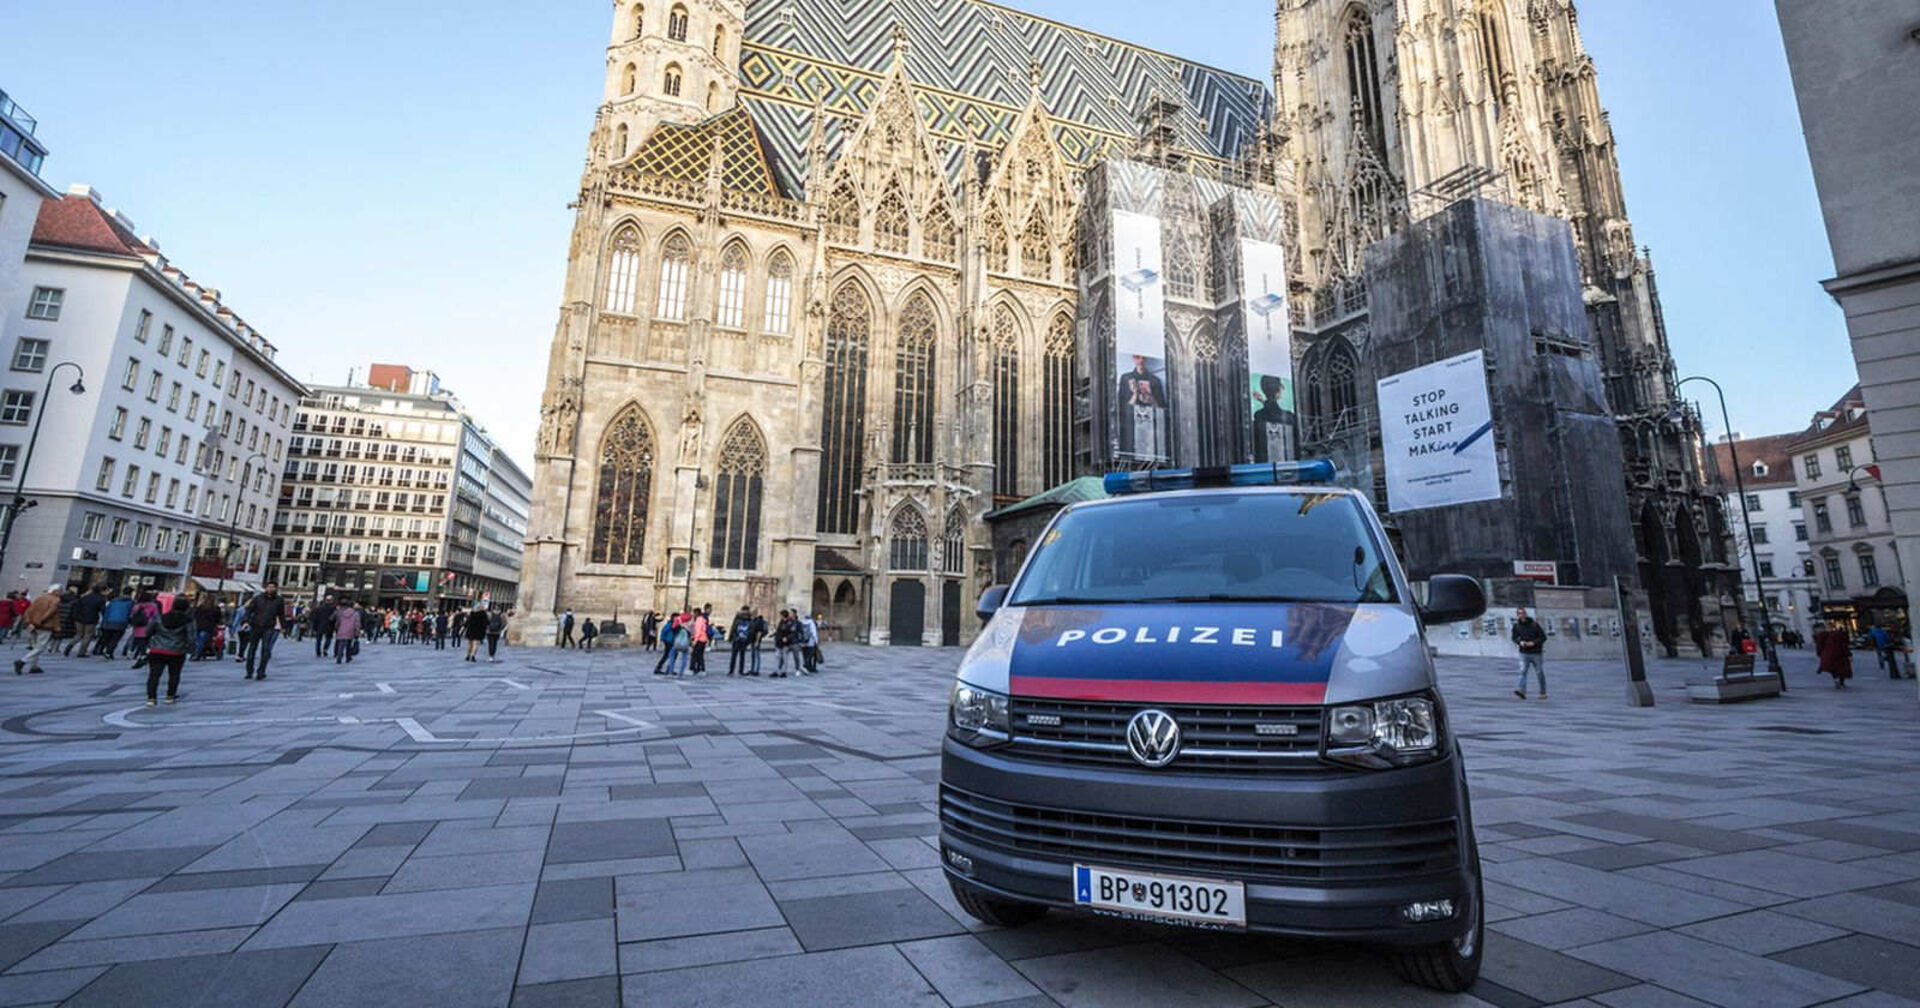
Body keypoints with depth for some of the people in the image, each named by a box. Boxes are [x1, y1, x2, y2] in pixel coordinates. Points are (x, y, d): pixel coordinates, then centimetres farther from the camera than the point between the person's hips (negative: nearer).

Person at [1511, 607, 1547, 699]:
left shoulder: (1534, 625, -8)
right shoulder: (1516, 626, 0)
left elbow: (1543, 637, -6)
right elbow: (1514, 638, 10)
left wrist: (1533, 642, -20)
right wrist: (1520, 642, -11)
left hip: (1536, 653, -1)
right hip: (1524, 653, 1)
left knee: (1540, 673, 10)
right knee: (1522, 671, -13)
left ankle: (1543, 693, 24)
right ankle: (1522, 690, -24)